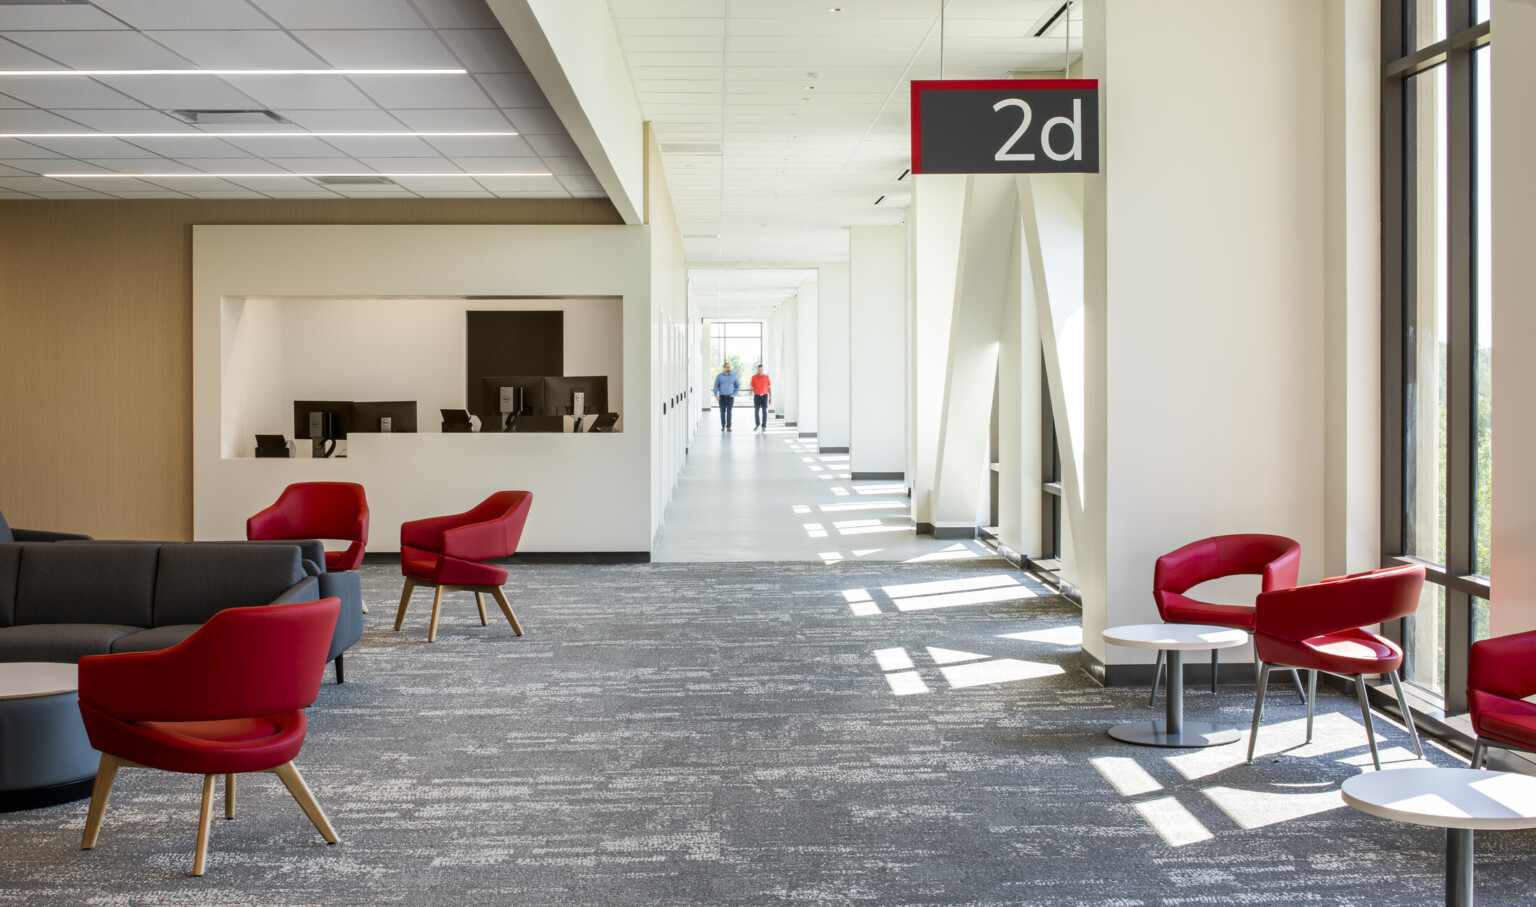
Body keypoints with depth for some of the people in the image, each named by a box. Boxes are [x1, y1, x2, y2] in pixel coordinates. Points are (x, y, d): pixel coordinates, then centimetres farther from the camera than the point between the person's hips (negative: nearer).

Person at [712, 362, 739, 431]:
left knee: (729, 411, -9)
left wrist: (734, 394, 0)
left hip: (730, 397, -1)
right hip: (722, 397, 1)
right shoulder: (719, 376, 2)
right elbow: (716, 386, 0)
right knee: (722, 411, 4)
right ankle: (723, 426, 17)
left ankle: (729, 426, -9)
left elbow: (738, 386, 11)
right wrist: (716, 395, -11)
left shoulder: (733, 376, 4)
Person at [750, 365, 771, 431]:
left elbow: (769, 388, 2)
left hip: (764, 396, -1)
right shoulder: (754, 377, -3)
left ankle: (764, 426, -2)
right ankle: (757, 424, 27)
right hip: (757, 396, 1)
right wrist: (751, 396, -12)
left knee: (764, 411, -7)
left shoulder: (766, 377, -2)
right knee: (756, 411, 7)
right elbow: (752, 388, 0)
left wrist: (770, 398, -2)